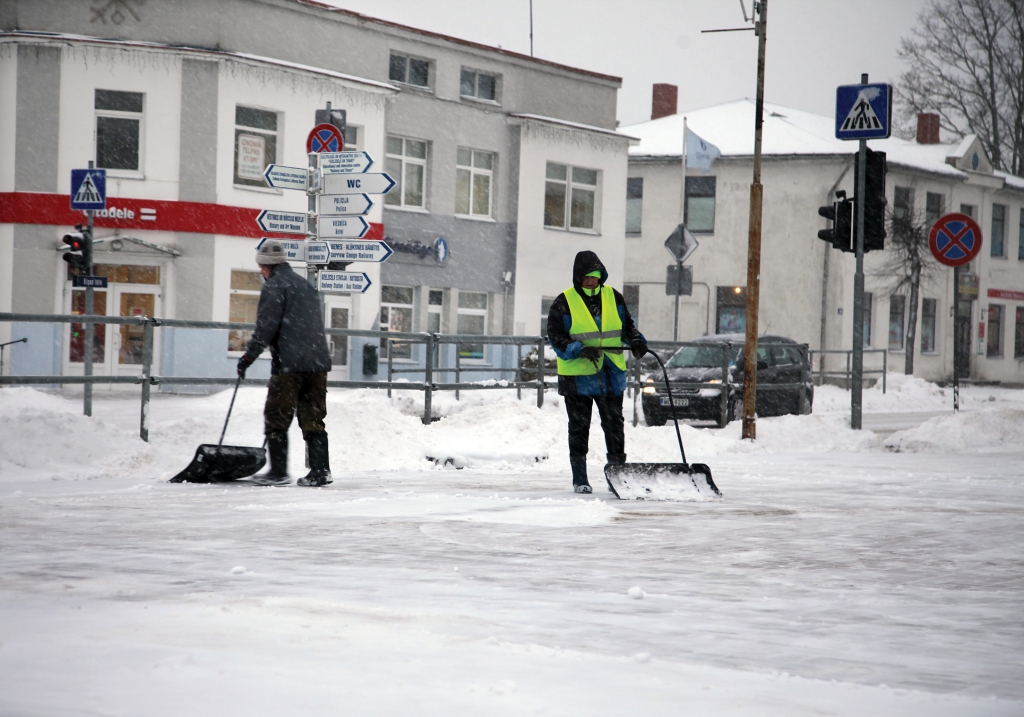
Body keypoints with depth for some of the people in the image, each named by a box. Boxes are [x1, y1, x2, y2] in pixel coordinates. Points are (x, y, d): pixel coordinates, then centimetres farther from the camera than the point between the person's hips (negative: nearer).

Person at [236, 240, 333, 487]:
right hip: (318, 361, 8)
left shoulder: (274, 285, -4)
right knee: (313, 419, 9)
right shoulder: (305, 285, 21)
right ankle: (320, 471, 4)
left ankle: (278, 471, -2)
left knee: (277, 418, 0)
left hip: (290, 364, -8)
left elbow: (266, 327, -12)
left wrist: (248, 357, -4)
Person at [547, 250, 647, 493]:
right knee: (579, 428, 3)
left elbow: (626, 325, 16)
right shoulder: (564, 302, -6)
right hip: (577, 375, -3)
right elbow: (555, 336, -8)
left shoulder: (613, 297, 7)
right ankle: (579, 479, 10)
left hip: (611, 374, 4)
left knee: (614, 425, 8)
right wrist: (579, 350, -22)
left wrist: (636, 341, -4)